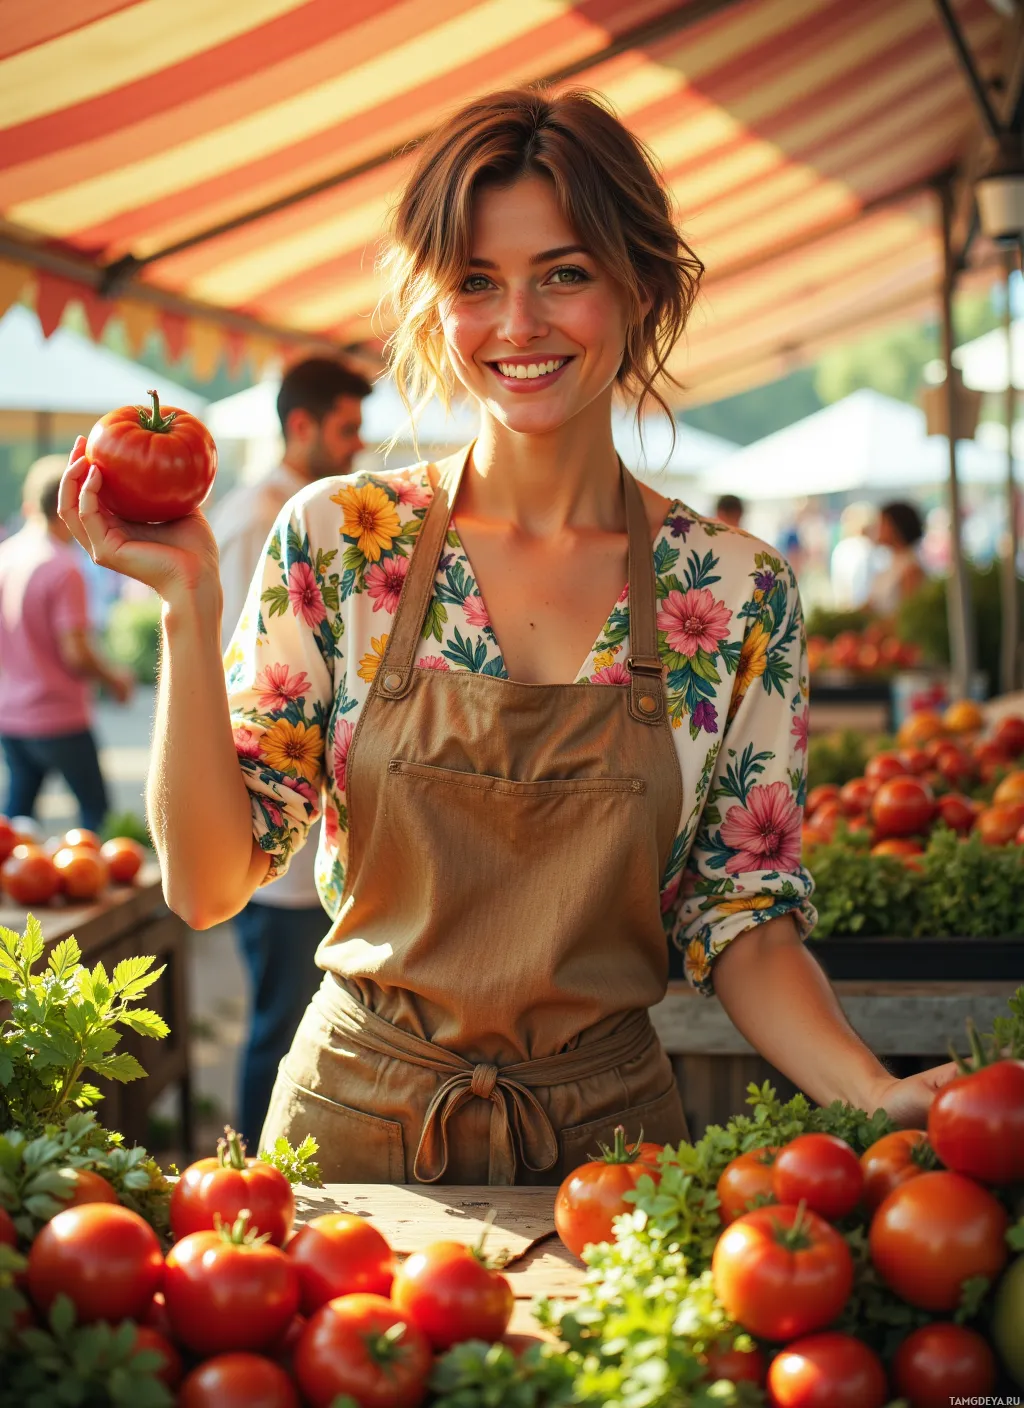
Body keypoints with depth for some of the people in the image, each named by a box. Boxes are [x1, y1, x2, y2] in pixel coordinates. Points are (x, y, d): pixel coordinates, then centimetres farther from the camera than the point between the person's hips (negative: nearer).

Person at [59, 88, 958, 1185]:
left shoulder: (738, 595, -4)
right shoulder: (335, 542, -5)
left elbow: (743, 923, 0)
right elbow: (209, 881, -7)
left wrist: (877, 1094, -16)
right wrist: (189, 604, -17)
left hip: (605, 1138, 1)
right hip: (355, 1129, 0)